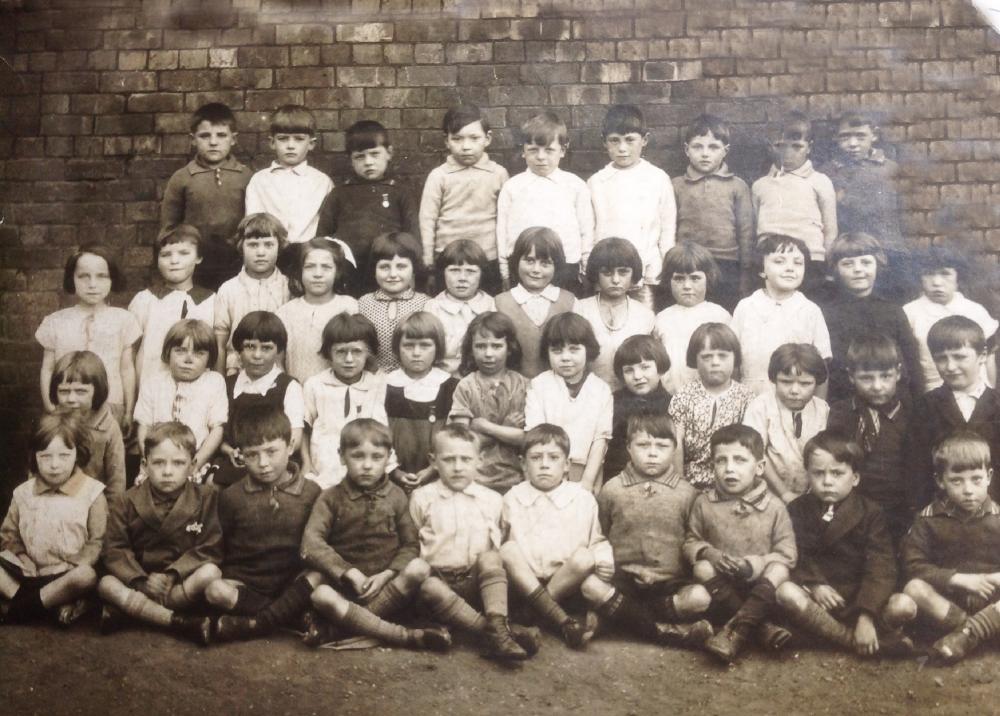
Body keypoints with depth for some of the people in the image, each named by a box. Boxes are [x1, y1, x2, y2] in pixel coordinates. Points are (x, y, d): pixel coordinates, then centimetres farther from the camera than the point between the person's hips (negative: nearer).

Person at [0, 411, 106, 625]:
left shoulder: (92, 493, -6)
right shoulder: (23, 493, 5)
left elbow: (96, 542, -6)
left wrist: (72, 571, -18)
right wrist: (22, 560, -9)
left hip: (68, 575, -3)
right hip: (30, 574, 3)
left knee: (87, 576, -35)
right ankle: (55, 603, -22)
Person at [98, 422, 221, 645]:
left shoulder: (206, 498, -4)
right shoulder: (127, 502, 0)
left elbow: (210, 548, -9)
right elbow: (115, 550, -5)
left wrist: (171, 575, -20)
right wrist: (141, 580, -22)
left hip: (183, 580, -1)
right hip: (140, 581, 1)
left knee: (210, 573, -32)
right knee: (106, 584, -28)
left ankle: (127, 611, -26)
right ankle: (180, 623, -35)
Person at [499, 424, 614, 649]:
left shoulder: (583, 499, 2)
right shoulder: (513, 498, 4)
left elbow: (598, 542, 8)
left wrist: (603, 560, -12)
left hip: (565, 581, 0)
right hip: (524, 582, 1)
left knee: (584, 557, -28)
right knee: (508, 550, -27)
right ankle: (563, 622, -36)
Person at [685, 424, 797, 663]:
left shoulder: (774, 506, -5)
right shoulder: (704, 503, -1)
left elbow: (787, 553, -8)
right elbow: (691, 542, 5)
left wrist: (753, 565, -24)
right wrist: (710, 554, -18)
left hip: (760, 584, -1)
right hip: (721, 585, 1)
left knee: (780, 570, -29)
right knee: (702, 568, -29)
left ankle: (737, 628, -37)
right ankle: (762, 626, -30)